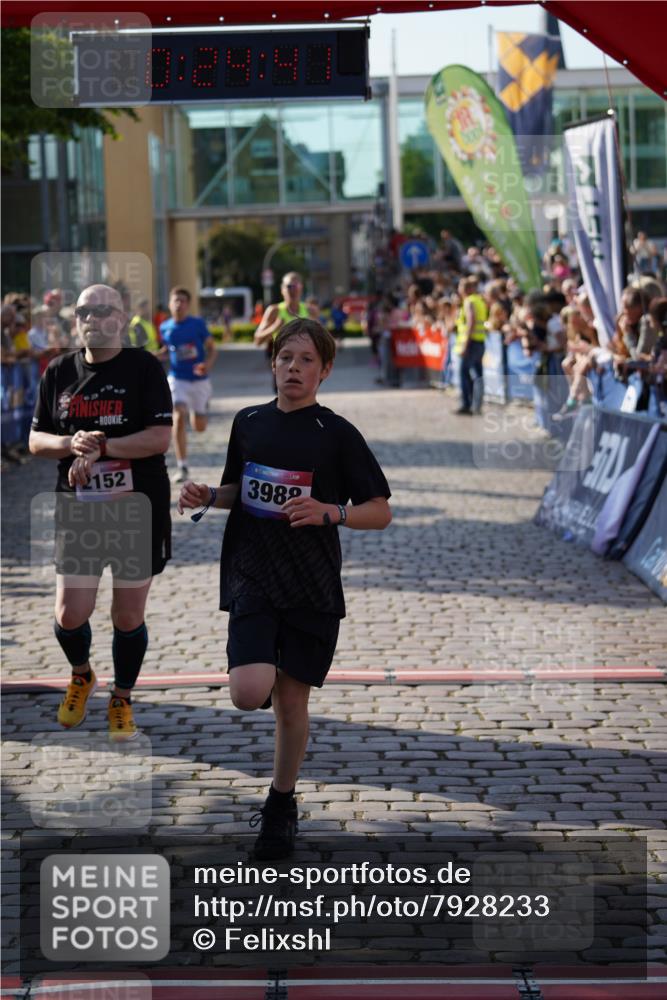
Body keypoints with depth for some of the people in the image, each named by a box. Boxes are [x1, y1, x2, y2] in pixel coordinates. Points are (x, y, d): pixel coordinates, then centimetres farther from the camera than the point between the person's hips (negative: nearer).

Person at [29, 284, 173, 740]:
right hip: (78, 511, 3)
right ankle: (81, 675, 33)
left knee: (129, 617, 5)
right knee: (70, 615, 1)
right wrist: (71, 444, -14)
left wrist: (101, 447, -21)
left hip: (138, 510, -3)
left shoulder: (145, 368, -6)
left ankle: (122, 701, 26)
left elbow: (161, 438, -14)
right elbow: (36, 440, 7)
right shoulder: (59, 372, 5)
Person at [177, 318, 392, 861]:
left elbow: (380, 511, -4)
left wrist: (329, 512, -21)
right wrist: (207, 496, -1)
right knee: (250, 693, -19)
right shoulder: (249, 422, 6)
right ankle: (266, 671, 19)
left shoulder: (337, 434, -5)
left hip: (313, 585, -2)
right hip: (252, 576, 2)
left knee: (292, 701, 5)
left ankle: (282, 806, 25)